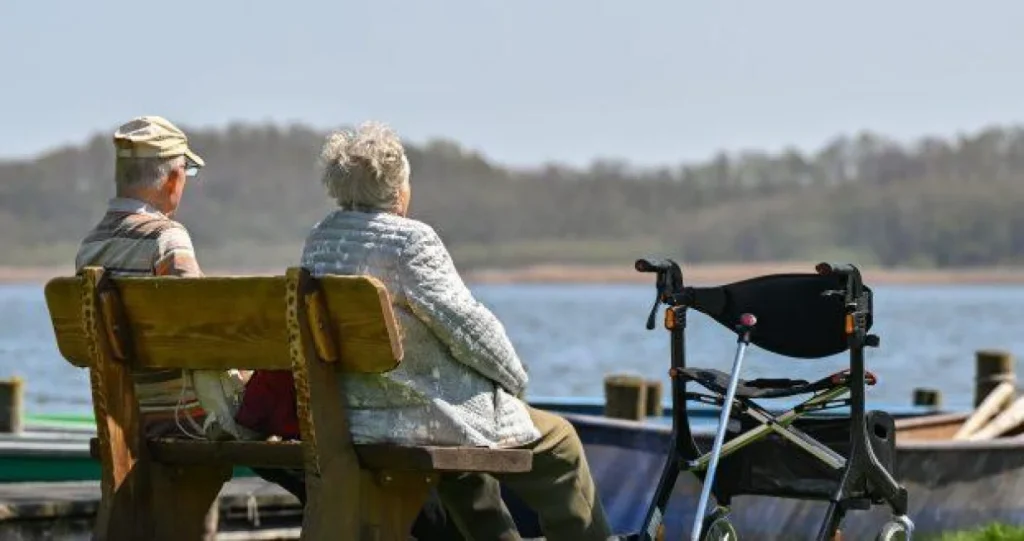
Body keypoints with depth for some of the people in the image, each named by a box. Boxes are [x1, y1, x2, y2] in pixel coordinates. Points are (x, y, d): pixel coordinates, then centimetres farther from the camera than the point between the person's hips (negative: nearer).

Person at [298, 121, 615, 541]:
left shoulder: (317, 242, 6)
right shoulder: (411, 240, -19)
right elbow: (467, 325, -16)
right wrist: (516, 377, 3)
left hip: (349, 417, 8)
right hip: (420, 418, -8)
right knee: (558, 443, 11)